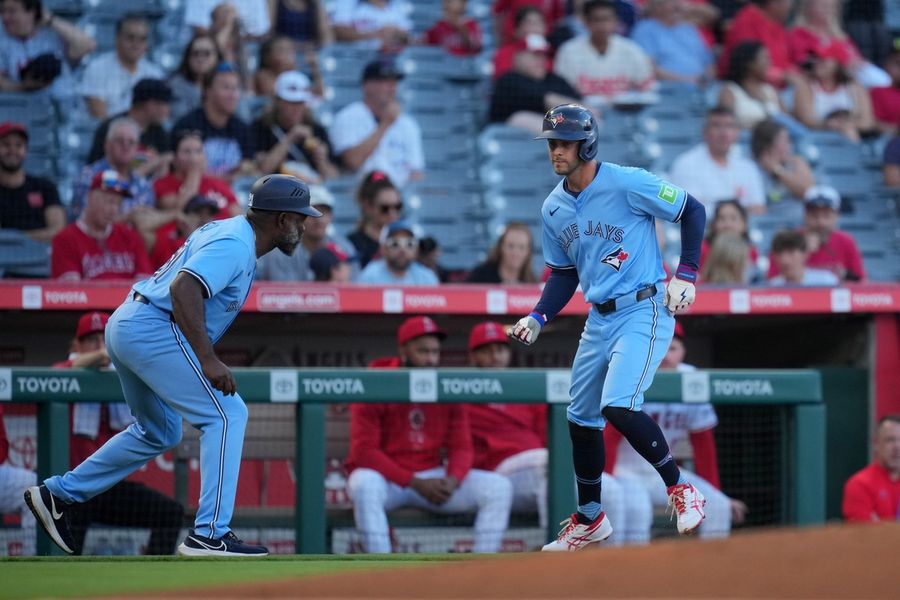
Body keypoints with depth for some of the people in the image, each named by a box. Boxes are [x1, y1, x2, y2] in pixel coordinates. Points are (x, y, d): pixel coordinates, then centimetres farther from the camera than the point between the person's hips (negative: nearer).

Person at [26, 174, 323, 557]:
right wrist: (208, 359, -29)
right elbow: (184, 287, -28)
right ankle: (210, 535, -16)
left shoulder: (226, 232, 18)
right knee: (226, 415, -10)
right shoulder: (235, 245, -14)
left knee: (159, 433, 24)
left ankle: (58, 494, 26)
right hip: (155, 329, -11)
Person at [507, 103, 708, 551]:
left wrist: (686, 275, -13)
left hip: (645, 312, -8)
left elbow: (693, 211, -6)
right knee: (581, 417, 12)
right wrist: (538, 318, 2)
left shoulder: (627, 184, -14)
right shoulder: (554, 208, 7)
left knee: (618, 406, -24)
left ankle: (680, 488, -5)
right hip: (600, 320, 8)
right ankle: (589, 520, 29)